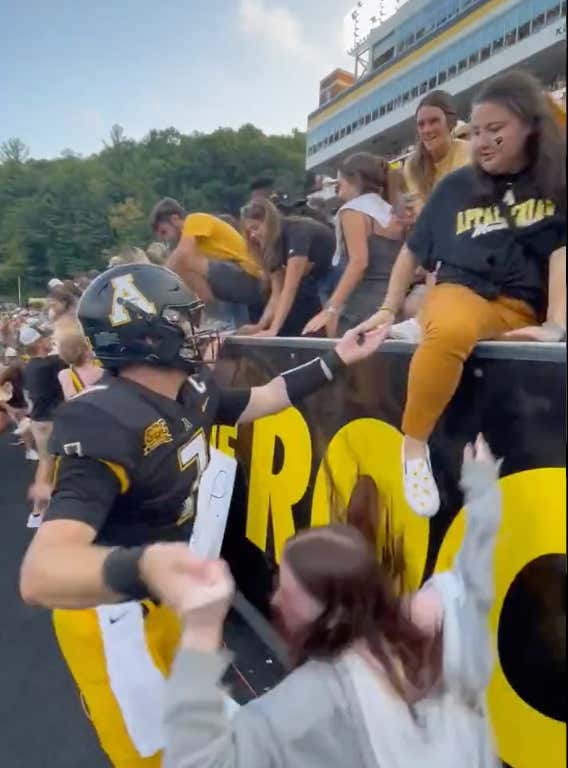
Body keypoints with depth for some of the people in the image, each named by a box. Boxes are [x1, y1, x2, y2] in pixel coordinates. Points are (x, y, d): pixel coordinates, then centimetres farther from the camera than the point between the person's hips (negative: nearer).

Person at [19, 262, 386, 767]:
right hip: (110, 609, -8)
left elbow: (260, 401, 14)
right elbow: (40, 574, -44)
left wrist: (336, 361, 11)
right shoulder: (106, 423, -33)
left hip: (163, 594, 8)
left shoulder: (193, 389, -7)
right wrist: (141, 568, -64)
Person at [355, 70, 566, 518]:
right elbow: (413, 251, 19)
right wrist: (389, 309, 10)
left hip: (523, 312, 1)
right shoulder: (456, 187, 13)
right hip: (459, 292, 0)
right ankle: (414, 446, -20)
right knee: (451, 332, -38)